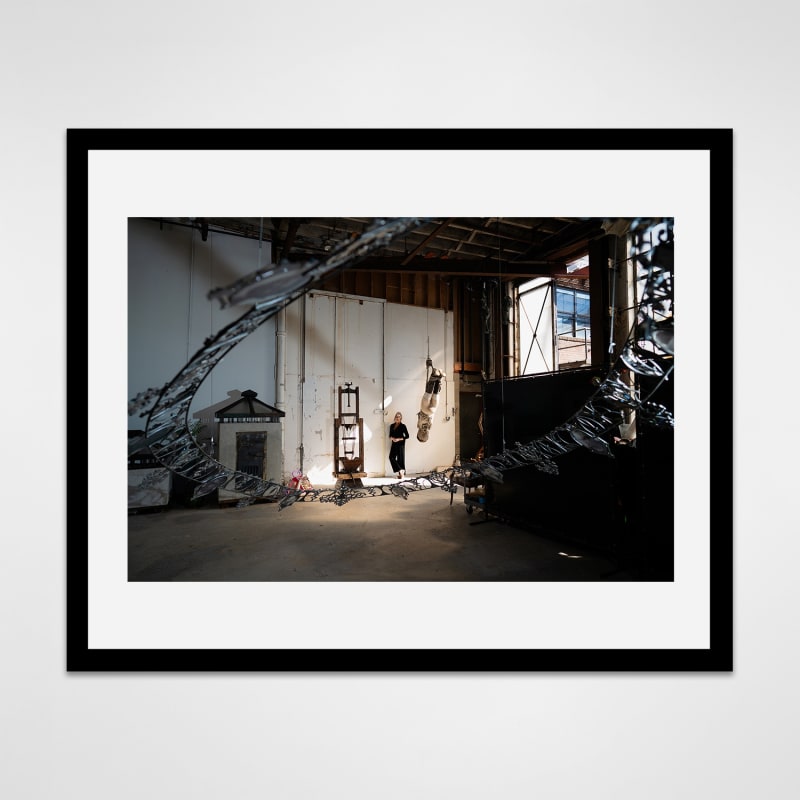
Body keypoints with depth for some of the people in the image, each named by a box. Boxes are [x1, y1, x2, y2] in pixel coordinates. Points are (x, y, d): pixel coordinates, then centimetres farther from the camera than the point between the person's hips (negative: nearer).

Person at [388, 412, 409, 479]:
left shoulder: (403, 426, -6)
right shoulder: (392, 426, 9)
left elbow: (407, 436, -6)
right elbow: (390, 435, 15)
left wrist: (399, 439, -16)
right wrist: (392, 438, -7)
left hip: (401, 444, -5)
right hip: (394, 444, 5)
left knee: (400, 459, -3)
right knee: (391, 457, -8)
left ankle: (402, 473, 6)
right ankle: (400, 471, 0)